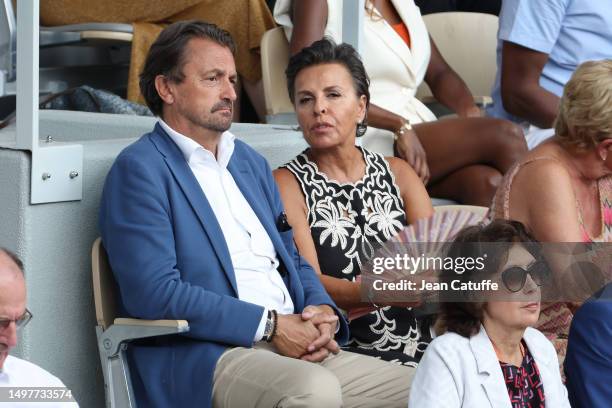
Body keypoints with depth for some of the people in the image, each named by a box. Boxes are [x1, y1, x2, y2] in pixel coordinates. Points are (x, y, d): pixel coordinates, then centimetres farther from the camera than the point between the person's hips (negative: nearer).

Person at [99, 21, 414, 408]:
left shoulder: (252, 163, 22)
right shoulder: (139, 169, -3)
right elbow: (154, 293, -14)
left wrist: (324, 313, 1)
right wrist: (270, 325, -15)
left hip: (295, 349, 8)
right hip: (203, 358, -8)